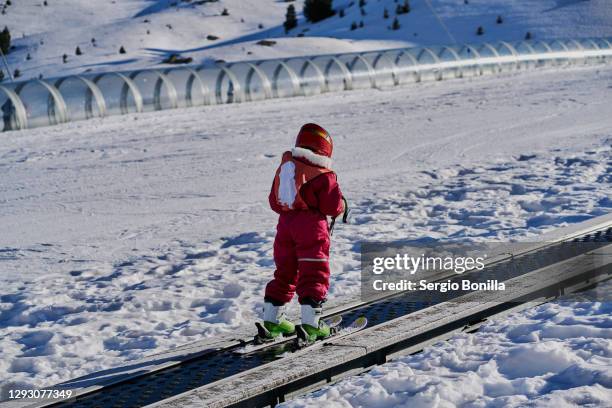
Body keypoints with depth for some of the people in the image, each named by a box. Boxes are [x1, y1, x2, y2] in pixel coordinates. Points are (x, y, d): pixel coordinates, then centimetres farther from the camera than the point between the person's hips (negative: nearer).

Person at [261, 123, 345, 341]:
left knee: (285, 273, 16)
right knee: (314, 275, -2)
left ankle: (271, 318, 19)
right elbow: (333, 207, -11)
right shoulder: (324, 176, -9)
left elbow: (274, 202, 14)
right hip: (311, 226, -6)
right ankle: (311, 323, -10)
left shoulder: (284, 167, 11)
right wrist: (342, 203, 9)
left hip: (285, 224, 6)